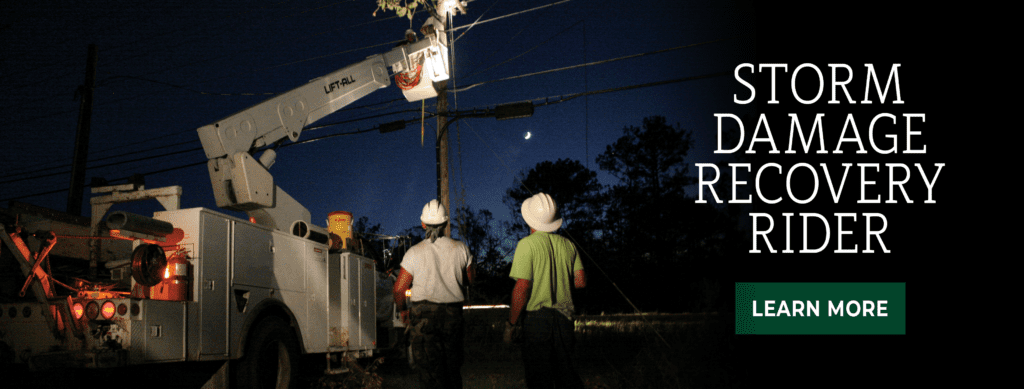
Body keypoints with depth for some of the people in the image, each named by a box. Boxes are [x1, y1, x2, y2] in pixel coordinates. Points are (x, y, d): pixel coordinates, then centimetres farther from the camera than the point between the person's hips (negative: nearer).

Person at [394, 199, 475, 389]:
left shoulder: (415, 252, -6)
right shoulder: (460, 249, 0)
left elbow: (399, 288, -3)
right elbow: (471, 279, 15)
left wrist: (402, 310, 15)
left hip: (424, 315, -3)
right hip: (453, 314, 3)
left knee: (429, 370, -3)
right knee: (453, 368, 15)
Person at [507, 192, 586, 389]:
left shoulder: (527, 244, -10)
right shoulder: (568, 245, 6)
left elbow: (522, 287, -15)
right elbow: (581, 281, 8)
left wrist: (511, 323, -8)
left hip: (536, 316, -5)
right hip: (564, 316, 5)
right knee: (566, 373, 14)